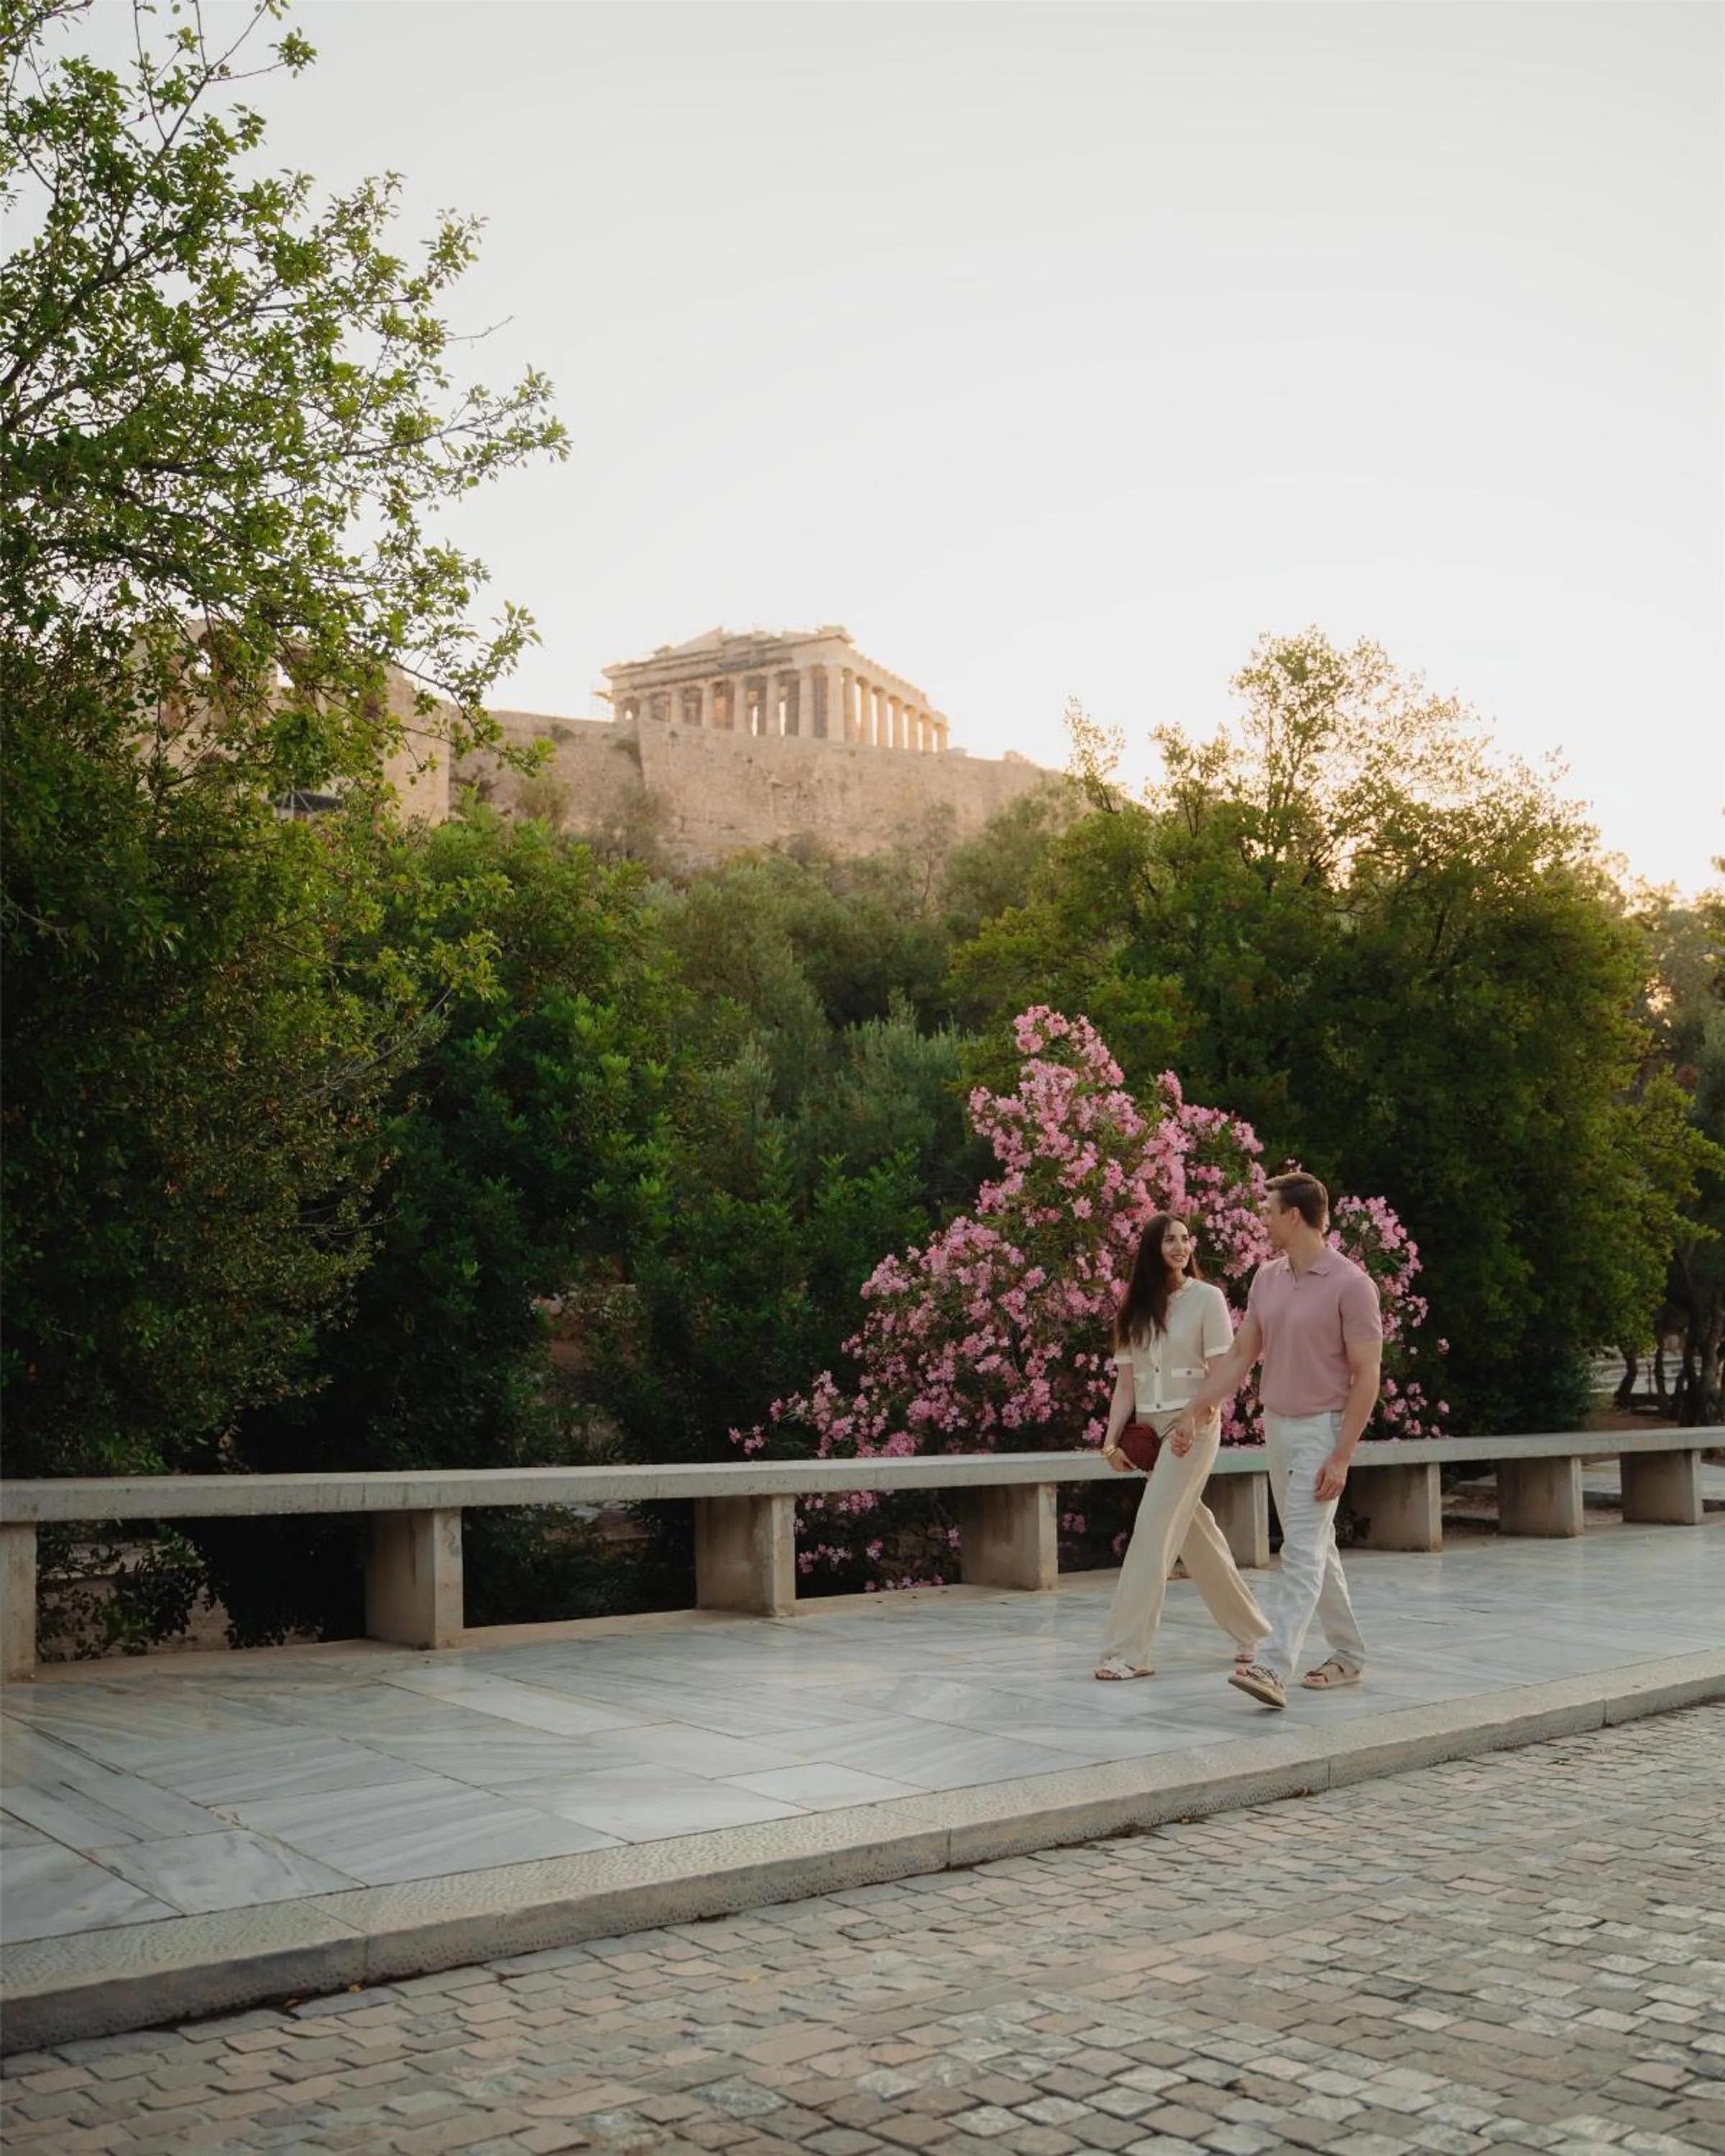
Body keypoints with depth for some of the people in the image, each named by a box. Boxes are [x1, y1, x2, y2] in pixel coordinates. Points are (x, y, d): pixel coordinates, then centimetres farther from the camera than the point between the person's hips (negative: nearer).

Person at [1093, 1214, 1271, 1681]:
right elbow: (1126, 1383, 8)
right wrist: (1112, 1439, -2)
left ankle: (1128, 1651, -11)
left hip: (1193, 1426, -5)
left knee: (1153, 1530, -13)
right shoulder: (1134, 1309, 11)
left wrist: (1194, 1421, -21)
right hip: (1149, 1428, 6)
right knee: (1195, 1533, 12)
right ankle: (1251, 1631, 28)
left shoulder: (1206, 1298, -3)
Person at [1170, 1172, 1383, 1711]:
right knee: (1315, 1547, 15)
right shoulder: (1267, 1278, 7)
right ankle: (1347, 1655, 26)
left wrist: (1341, 1457, -19)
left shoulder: (1350, 1284, -15)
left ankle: (1273, 1669, -20)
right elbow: (1240, 1355, 12)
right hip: (1276, 1425, 8)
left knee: (1303, 1551, -13)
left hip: (1321, 1429, -8)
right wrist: (1194, 1409, 5)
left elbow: (1366, 1376, -15)